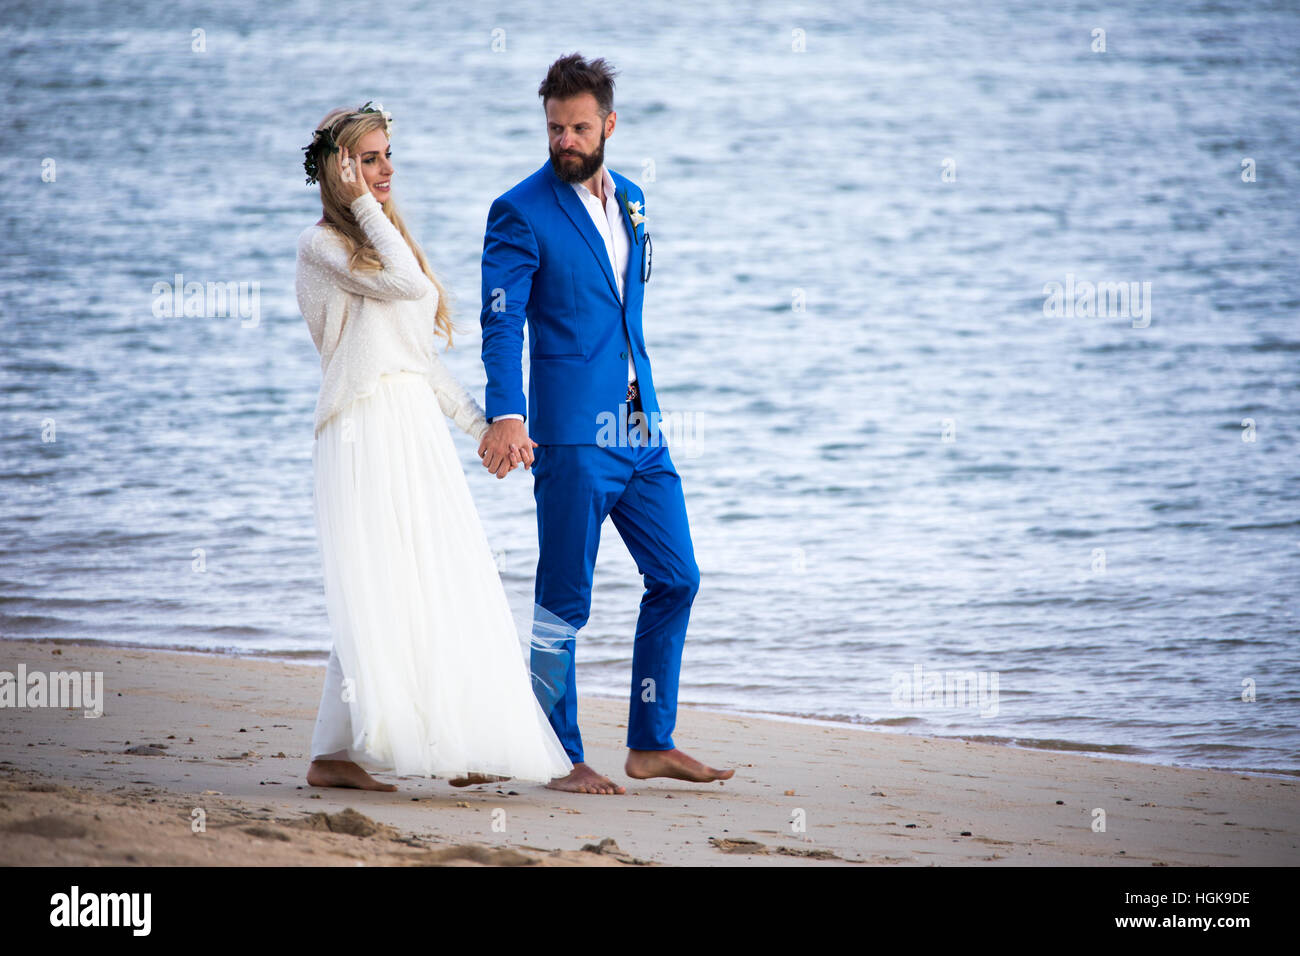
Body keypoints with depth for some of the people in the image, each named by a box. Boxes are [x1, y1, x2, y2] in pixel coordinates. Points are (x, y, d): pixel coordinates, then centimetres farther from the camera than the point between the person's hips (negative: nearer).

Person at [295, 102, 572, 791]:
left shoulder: (386, 241, 21)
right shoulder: (321, 244, -4)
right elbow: (406, 283, -20)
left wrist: (481, 425, 17)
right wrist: (365, 204, -12)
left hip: (419, 431, 8)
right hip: (366, 431, -8)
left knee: (447, 590, 3)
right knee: (376, 595, -12)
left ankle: (463, 750, 6)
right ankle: (333, 755, -8)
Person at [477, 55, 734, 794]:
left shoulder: (629, 199, 13)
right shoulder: (521, 214, -8)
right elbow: (502, 323, -15)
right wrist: (506, 416, -28)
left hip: (640, 428, 7)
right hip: (573, 430, -7)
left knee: (677, 578, 8)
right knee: (565, 601, -2)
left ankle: (652, 745, 17)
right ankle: (562, 758, 6)